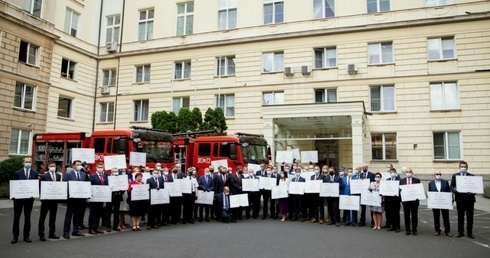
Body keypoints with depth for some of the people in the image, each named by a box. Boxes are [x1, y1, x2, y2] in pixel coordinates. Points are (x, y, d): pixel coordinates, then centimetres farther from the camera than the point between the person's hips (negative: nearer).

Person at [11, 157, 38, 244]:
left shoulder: (35, 173, 3)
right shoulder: (17, 173, 2)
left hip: (29, 198, 1)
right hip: (18, 197, 0)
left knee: (27, 217, 9)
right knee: (16, 217, 5)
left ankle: (26, 236, 17)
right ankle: (15, 236, 14)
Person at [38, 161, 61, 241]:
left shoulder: (58, 176, 8)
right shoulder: (44, 176, -5)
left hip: (55, 198, 4)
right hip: (46, 199, -4)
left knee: (53, 217, 12)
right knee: (42, 217, 4)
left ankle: (52, 233, 22)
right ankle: (41, 234, 11)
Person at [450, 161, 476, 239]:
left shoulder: (472, 176, 6)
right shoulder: (455, 176, 6)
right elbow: (452, 186, 4)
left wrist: (472, 192, -16)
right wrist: (455, 190, -17)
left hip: (469, 198, 0)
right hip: (460, 198, 0)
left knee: (470, 217, 5)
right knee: (460, 216, 6)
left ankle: (470, 233, 14)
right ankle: (460, 232, 14)